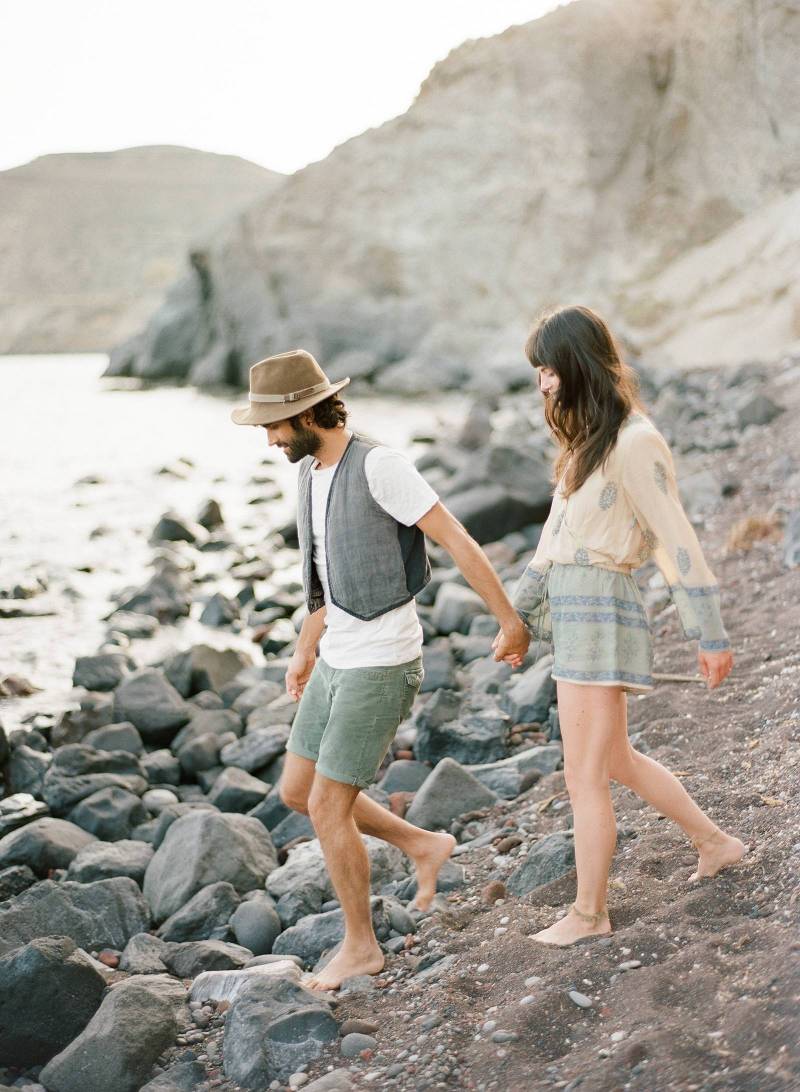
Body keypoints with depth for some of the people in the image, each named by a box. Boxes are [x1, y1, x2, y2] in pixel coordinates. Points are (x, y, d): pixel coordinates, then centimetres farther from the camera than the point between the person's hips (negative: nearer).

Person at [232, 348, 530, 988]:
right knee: (298, 792, 15)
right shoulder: (314, 472, 9)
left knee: (327, 809, -3)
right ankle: (422, 845, 29)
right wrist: (305, 652, 26)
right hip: (338, 662, 9)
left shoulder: (379, 465, -20)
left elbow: (457, 541, -19)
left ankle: (360, 945, 16)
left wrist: (509, 620, -16)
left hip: (382, 666, -9)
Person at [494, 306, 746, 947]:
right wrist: (519, 617, 22)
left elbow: (675, 538, -14)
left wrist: (710, 635, -13)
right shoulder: (588, 440, 15)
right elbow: (556, 539, 20)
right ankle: (717, 843, 34)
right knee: (616, 760, 19)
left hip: (601, 612, -10)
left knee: (585, 776, -2)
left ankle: (589, 914, 10)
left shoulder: (634, 443, -13)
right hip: (572, 611, 10)